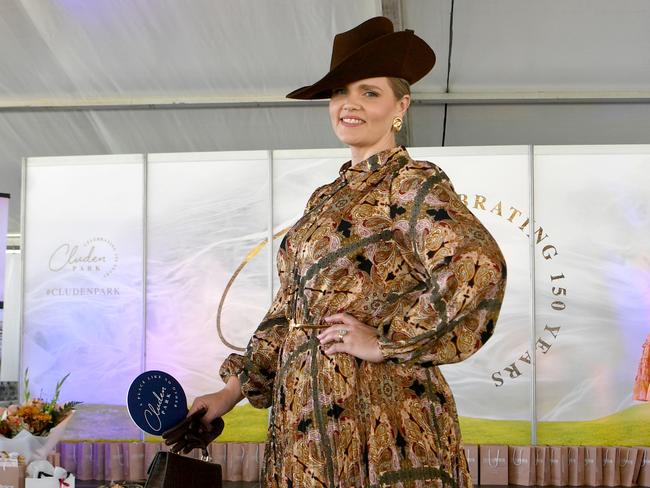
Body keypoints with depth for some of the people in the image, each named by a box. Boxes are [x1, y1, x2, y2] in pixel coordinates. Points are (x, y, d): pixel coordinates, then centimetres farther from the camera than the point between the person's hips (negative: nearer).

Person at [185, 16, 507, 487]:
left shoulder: (411, 183, -7)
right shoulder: (325, 199, 16)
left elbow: (480, 267, -23)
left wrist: (384, 340, -18)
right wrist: (233, 390, 14)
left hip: (377, 412, -7)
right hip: (307, 416, 7)